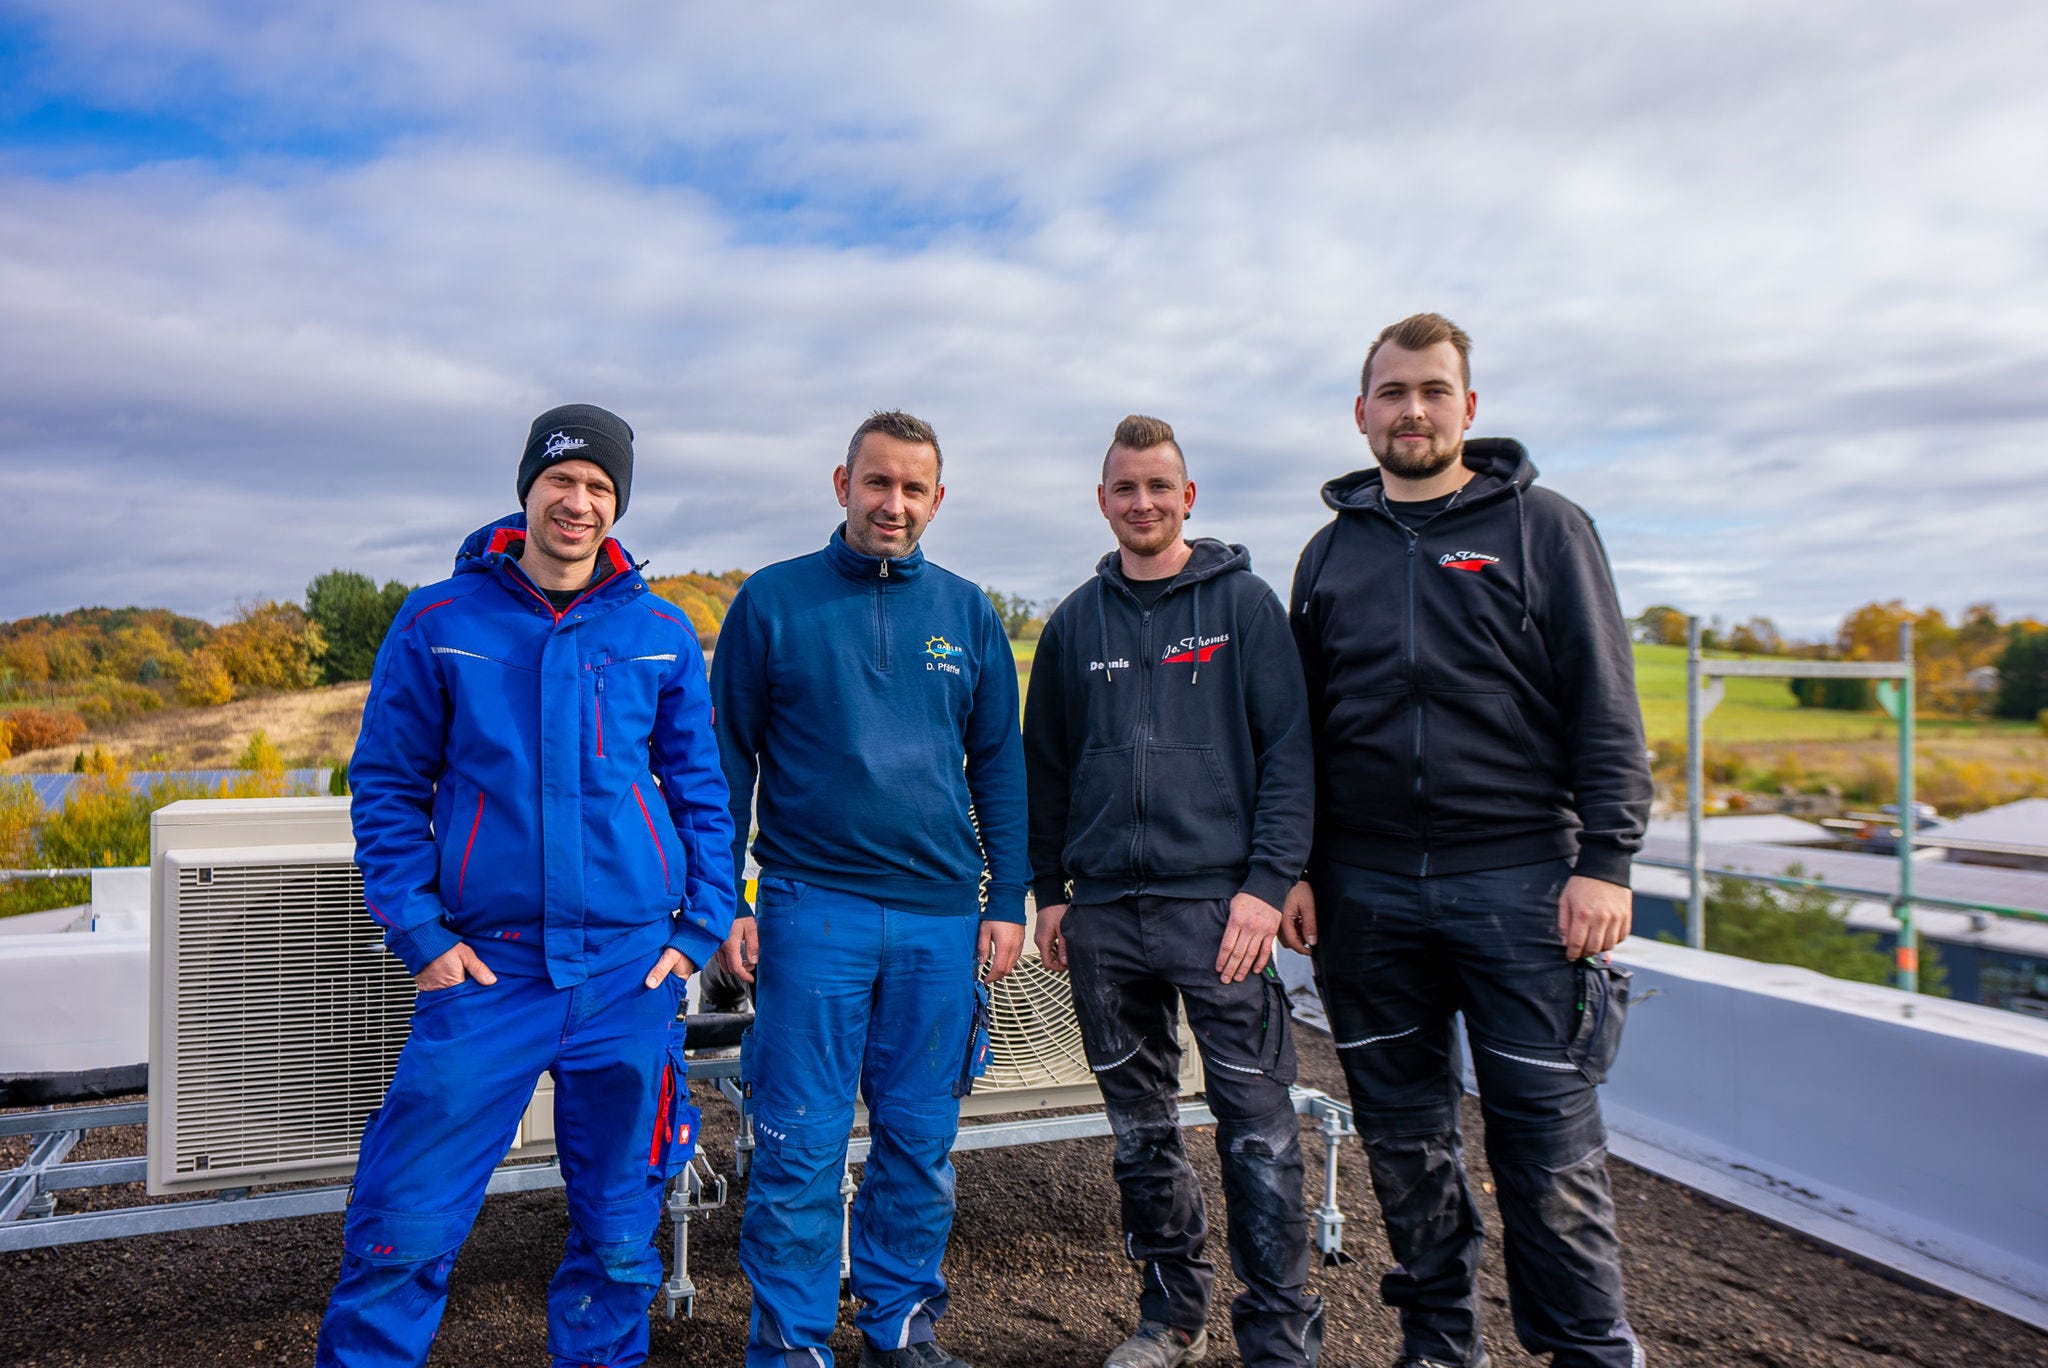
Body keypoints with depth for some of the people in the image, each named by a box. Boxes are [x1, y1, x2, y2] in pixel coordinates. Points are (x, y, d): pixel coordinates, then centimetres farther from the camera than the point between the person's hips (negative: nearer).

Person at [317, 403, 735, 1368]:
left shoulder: (661, 634, 5)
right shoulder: (438, 624, 1)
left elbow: (702, 789, 9)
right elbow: (387, 787, 4)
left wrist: (701, 926, 1)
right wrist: (418, 933, -4)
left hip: (631, 970, 2)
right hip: (486, 965, -1)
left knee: (620, 1228, 13)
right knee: (404, 1224, 1)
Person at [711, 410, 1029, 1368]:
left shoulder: (967, 614, 8)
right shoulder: (773, 602, 1)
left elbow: (999, 766, 10)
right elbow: (727, 759, 2)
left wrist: (1008, 901, 5)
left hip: (942, 914, 3)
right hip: (812, 908, -2)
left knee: (920, 1142, 12)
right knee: (800, 1146, 1)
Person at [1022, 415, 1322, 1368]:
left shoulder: (1244, 602, 2)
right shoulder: (1076, 622, 12)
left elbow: (1289, 749, -3)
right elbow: (1045, 765, 15)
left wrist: (1268, 883, -12)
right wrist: (1047, 892, 10)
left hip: (1219, 902, -3)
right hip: (1104, 911, 4)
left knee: (1258, 1133, -1)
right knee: (1141, 1130, 13)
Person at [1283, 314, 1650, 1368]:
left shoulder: (1543, 527, 4)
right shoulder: (1331, 552, 12)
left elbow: (1605, 708, -1)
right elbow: (1298, 726, 14)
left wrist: (1605, 860, -10)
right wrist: (1293, 867, 7)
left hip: (1518, 881, -3)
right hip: (1365, 890, 3)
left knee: (1548, 1137, 2)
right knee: (1403, 1132, 12)